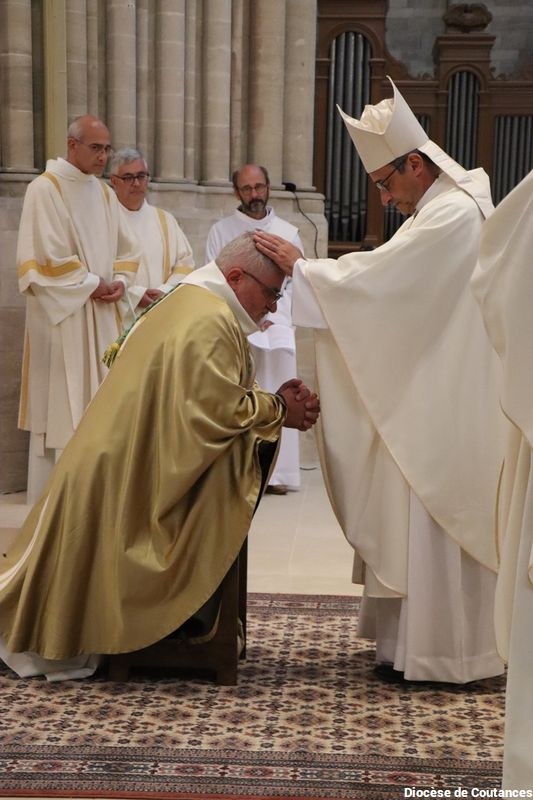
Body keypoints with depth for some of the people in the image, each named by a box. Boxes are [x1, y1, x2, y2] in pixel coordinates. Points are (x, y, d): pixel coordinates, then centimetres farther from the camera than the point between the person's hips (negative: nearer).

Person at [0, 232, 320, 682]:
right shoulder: (212, 323, -19)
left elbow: (214, 396, 16)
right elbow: (221, 409, -22)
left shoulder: (192, 303, 15)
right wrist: (280, 410, -8)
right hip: (146, 475, -11)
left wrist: (276, 402, 4)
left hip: (125, 464, 11)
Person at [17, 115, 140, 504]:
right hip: (62, 313, -7)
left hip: (102, 316, 7)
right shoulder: (45, 188, -7)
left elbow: (126, 249, 16)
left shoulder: (105, 193, 14)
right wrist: (93, 284, -11)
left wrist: (119, 282, -3)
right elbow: (47, 254, -14)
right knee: (61, 402, -6)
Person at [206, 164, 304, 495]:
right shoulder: (222, 231, 9)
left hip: (276, 327, 1)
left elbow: (295, 284, 9)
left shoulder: (288, 233, 14)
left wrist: (273, 319, -5)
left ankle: (276, 472, -6)